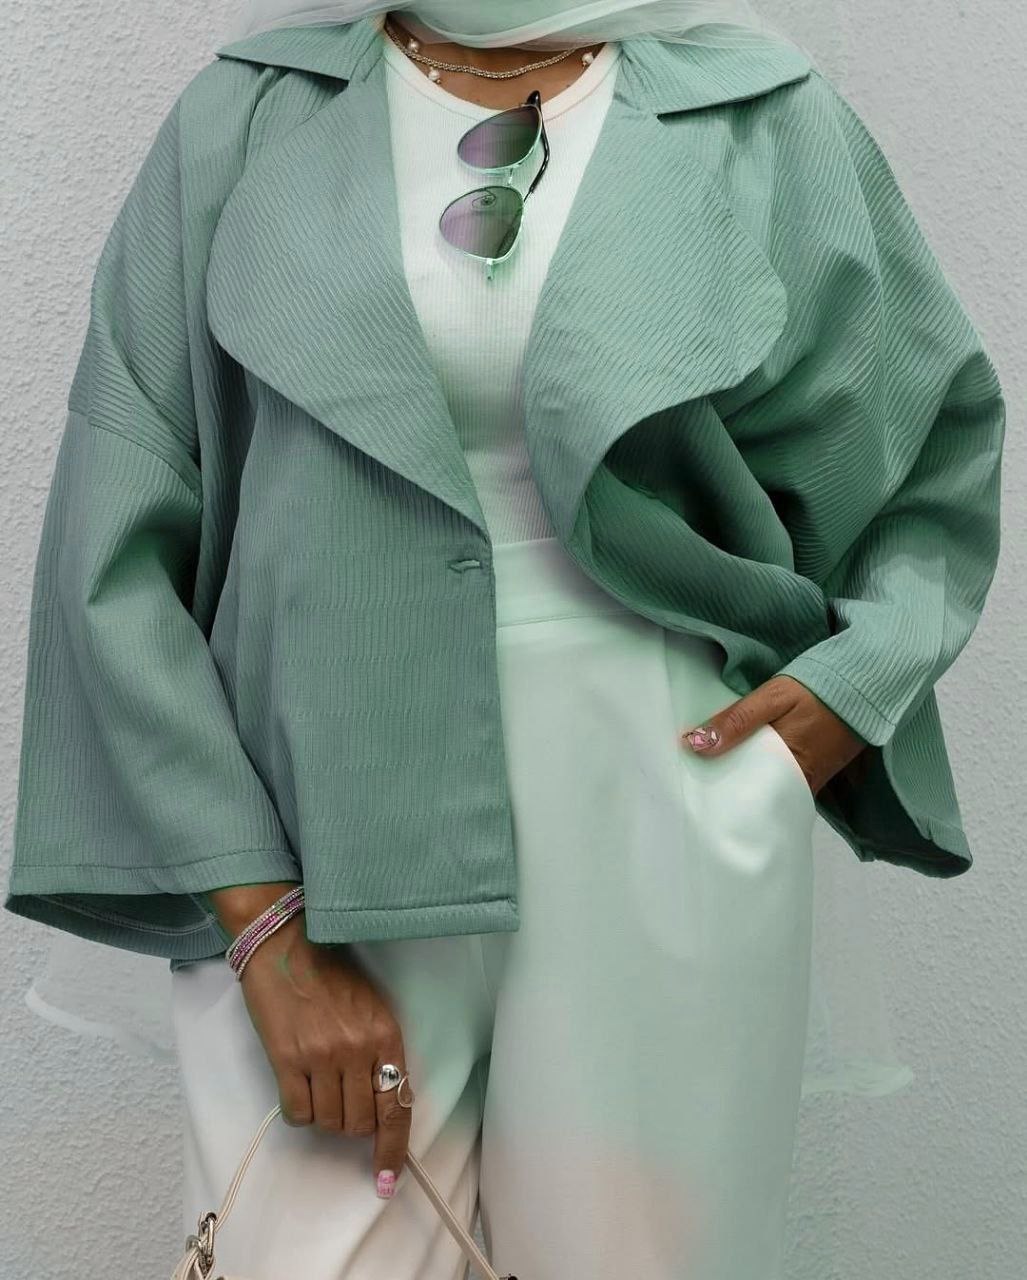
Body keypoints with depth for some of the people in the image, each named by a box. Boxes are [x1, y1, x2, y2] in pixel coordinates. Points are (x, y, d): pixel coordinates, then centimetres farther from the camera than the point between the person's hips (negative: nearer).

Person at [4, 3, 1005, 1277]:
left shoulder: (766, 122, 3)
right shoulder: (244, 115, 2)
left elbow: (943, 458, 15)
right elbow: (119, 546, -2)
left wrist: (855, 683, -4)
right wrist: (264, 925, -8)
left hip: (663, 834, 1)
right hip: (329, 838, 0)